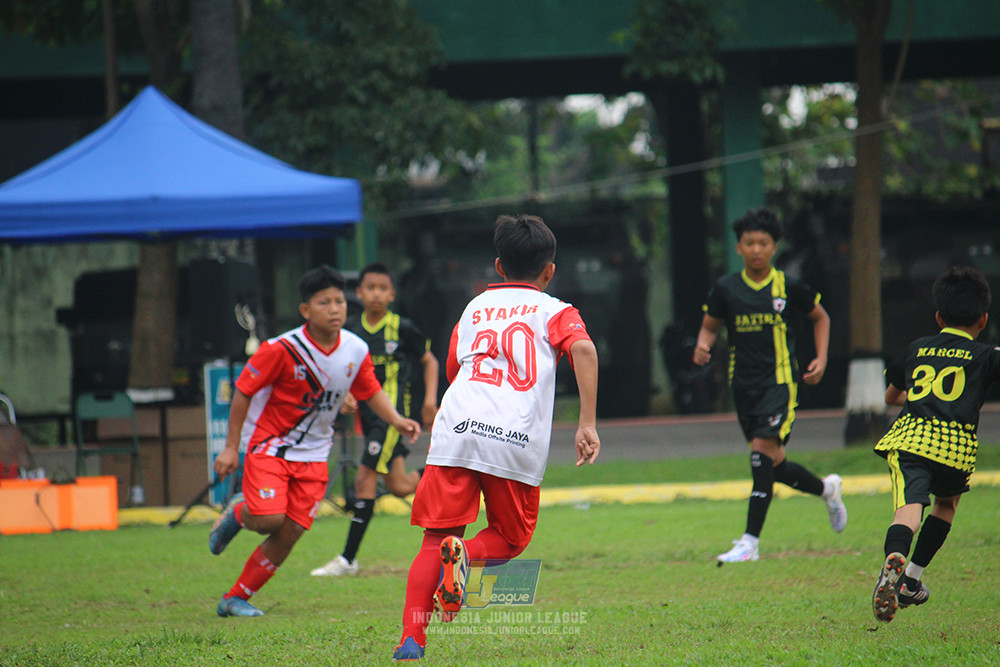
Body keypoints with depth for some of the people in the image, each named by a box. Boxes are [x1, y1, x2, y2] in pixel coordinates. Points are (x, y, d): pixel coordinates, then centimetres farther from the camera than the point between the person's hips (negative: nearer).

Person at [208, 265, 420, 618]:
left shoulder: (356, 350, -6)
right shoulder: (283, 349, -20)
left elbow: (371, 392, 12)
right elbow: (243, 391, -11)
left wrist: (397, 420, -6)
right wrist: (231, 447, -10)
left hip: (313, 453, 4)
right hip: (269, 443, -4)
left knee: (290, 533, -3)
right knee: (270, 519, -22)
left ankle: (236, 598, 11)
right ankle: (238, 513, 16)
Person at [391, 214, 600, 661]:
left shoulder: (475, 307, 27)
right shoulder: (556, 311, 16)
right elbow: (583, 348, -4)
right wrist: (587, 423, -7)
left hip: (457, 427, 2)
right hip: (519, 440, -2)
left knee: (436, 538, 5)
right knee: (510, 538, 17)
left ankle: (411, 638, -10)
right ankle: (467, 555, -17)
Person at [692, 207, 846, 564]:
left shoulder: (788, 287, -2)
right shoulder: (726, 289, 2)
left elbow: (820, 317, 13)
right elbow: (709, 326, 13)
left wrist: (821, 359, 3)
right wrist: (702, 346, -9)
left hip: (780, 380, -4)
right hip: (744, 384, 4)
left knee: (762, 451, -19)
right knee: (774, 466, 10)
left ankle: (751, 541, -19)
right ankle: (827, 488, 41)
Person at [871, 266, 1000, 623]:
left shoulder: (916, 349, 25)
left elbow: (891, 396, 40)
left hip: (907, 437, 1)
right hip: (956, 446, -1)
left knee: (908, 509, -20)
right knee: (947, 502, 28)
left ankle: (894, 561, -52)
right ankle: (911, 580, 25)